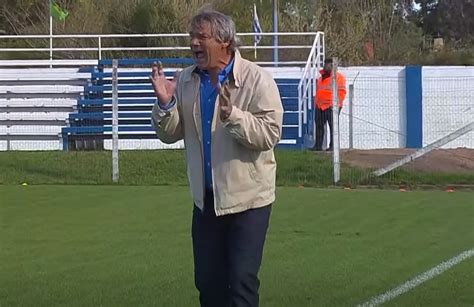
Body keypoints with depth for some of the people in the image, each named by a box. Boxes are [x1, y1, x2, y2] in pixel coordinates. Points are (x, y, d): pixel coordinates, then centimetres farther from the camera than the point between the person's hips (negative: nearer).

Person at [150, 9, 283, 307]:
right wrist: (165, 103, -12)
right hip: (206, 198, 5)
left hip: (248, 196, -5)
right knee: (207, 280, 13)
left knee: (242, 282, -4)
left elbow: (270, 134, -20)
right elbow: (170, 134, 7)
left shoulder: (257, 79, -12)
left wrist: (231, 114, -32)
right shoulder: (185, 81, 3)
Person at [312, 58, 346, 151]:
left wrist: (336, 103, -14)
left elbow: (342, 91, -8)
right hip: (320, 106, 7)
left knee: (333, 126, -5)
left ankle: (333, 146, -3)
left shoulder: (339, 77, -2)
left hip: (331, 106, -7)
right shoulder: (321, 78, 21)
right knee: (319, 125, 6)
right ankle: (318, 145, 10)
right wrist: (316, 102, 17)